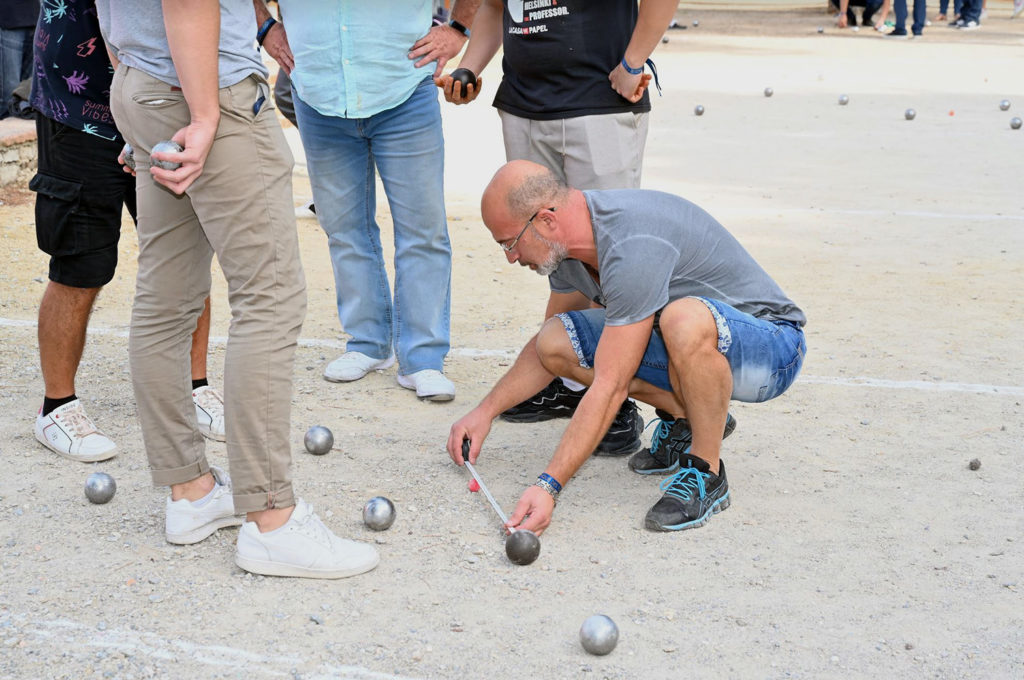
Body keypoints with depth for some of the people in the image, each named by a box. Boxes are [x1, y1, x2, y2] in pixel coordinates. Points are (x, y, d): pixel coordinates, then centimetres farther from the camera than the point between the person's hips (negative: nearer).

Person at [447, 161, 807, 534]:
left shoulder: (633, 247, -31)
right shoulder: (566, 242, -2)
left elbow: (609, 388, -32)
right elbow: (546, 347, 15)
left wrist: (548, 485, -33)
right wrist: (486, 411, 8)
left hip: (772, 345, -8)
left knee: (684, 320, -42)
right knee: (555, 342, -6)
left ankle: (706, 473, -19)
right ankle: (687, 415, 5)